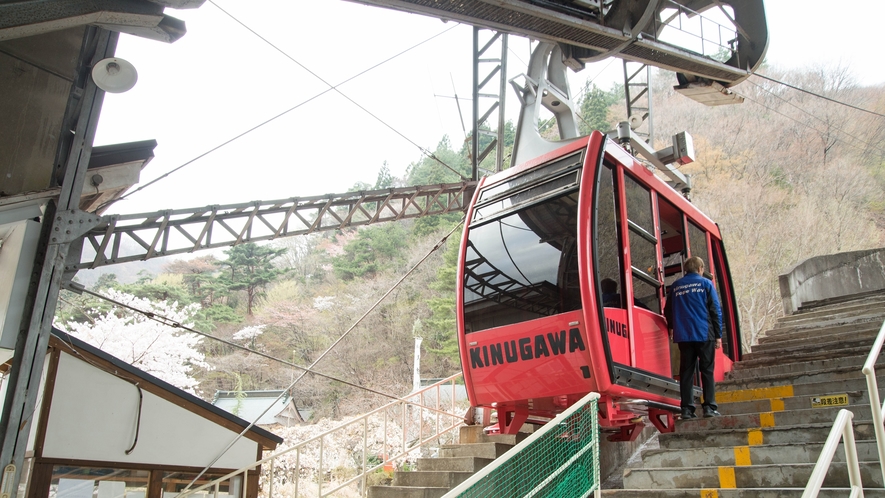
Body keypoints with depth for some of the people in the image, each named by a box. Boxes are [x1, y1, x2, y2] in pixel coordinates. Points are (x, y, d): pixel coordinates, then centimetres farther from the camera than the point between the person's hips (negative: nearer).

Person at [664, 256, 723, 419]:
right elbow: (715, 310, -2)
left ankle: (687, 408, 3)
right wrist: (718, 335, 3)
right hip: (704, 334, -2)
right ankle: (709, 407, -2)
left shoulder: (675, 286, 10)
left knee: (686, 372, 5)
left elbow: (668, 311, 15)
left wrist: (672, 327, 33)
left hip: (683, 336, 3)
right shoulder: (705, 283, 2)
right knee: (707, 371, 3)